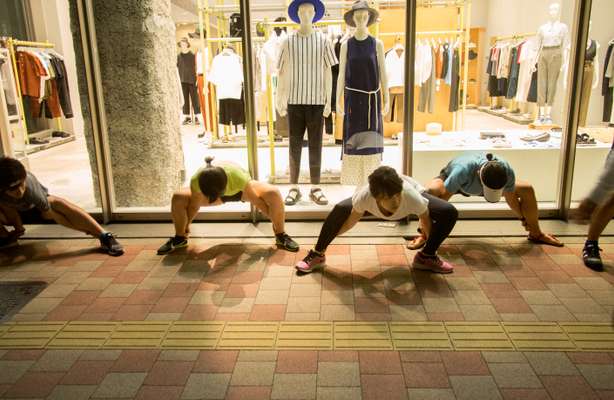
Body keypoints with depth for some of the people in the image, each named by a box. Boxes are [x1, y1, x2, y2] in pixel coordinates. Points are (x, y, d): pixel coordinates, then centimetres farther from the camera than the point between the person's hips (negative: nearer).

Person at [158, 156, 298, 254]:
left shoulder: (238, 177, -44)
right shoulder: (196, 181, -36)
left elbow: (257, 200, -27)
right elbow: (194, 205, -15)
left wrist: (275, 220, -13)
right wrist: (185, 225, 0)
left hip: (241, 190, -2)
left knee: (274, 194, -30)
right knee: (178, 198, -15)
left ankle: (281, 236, -8)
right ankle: (180, 238, 10)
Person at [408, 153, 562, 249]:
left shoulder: (507, 172, -32)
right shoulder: (463, 170, -45)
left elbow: (511, 198, -12)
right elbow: (443, 197, -39)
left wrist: (523, 218, 3)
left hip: (477, 183, 4)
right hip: (451, 178, -4)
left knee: (527, 189, -6)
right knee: (432, 191, -40)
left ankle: (536, 233, 15)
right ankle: (424, 235, -24)